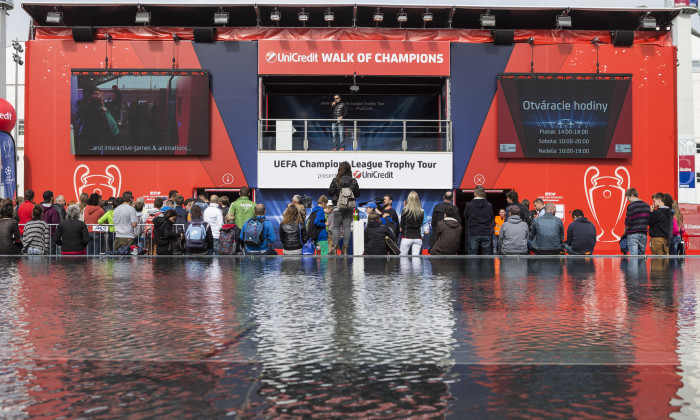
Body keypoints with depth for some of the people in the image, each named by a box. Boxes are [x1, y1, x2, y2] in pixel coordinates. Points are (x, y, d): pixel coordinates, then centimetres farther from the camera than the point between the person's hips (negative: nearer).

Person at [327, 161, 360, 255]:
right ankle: (345, 249, 3)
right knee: (347, 227, 5)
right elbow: (357, 194, 5)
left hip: (338, 206, -2)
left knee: (336, 227, 5)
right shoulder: (354, 181, -2)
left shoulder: (336, 180, -9)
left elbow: (330, 192, -4)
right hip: (350, 207, 2)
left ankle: (334, 248, -5)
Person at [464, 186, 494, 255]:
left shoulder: (469, 205, -8)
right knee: (486, 255, 8)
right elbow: (492, 220, 7)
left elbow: (465, 218, 5)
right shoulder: (489, 205, -1)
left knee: (472, 254, 4)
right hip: (486, 234, 2)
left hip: (473, 234, -2)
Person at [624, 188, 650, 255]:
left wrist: (625, 231, 5)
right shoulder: (647, 205, 10)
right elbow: (649, 221, 12)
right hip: (644, 234, 6)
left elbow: (628, 222, -11)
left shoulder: (631, 206, -10)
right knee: (641, 256, 12)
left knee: (634, 256, -7)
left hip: (633, 234, -6)